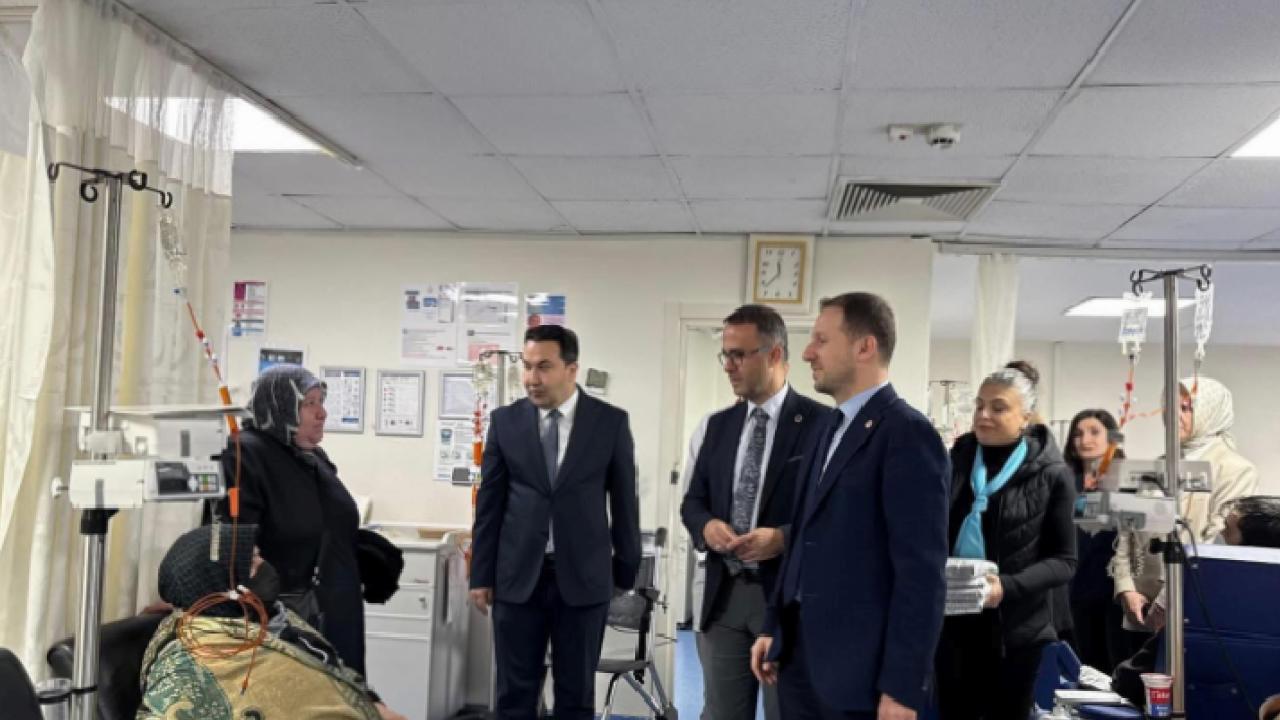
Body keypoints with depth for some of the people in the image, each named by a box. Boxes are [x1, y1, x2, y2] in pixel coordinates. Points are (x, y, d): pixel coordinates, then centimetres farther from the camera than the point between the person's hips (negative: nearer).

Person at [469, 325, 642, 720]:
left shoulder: (610, 422, -2)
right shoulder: (505, 420, 2)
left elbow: (624, 502, 3)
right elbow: (489, 504, 5)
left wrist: (626, 574, 6)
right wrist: (481, 575, 5)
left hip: (584, 577, -1)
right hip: (518, 577, 1)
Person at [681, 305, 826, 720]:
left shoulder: (820, 422, -8)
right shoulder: (720, 424, 10)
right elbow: (693, 501, 13)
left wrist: (783, 538, -22)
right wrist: (707, 526, -9)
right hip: (724, 595, 5)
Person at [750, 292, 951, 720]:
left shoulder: (908, 434, -14)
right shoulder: (828, 427, 12)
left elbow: (922, 572, -17)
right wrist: (774, 628, 15)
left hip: (859, 669, -8)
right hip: (799, 657, 8)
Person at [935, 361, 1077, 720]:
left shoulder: (1052, 475, -6)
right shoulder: (957, 458, 4)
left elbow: (1063, 560, -5)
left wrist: (1009, 586, -20)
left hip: (1014, 625, -3)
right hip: (953, 619, 3)